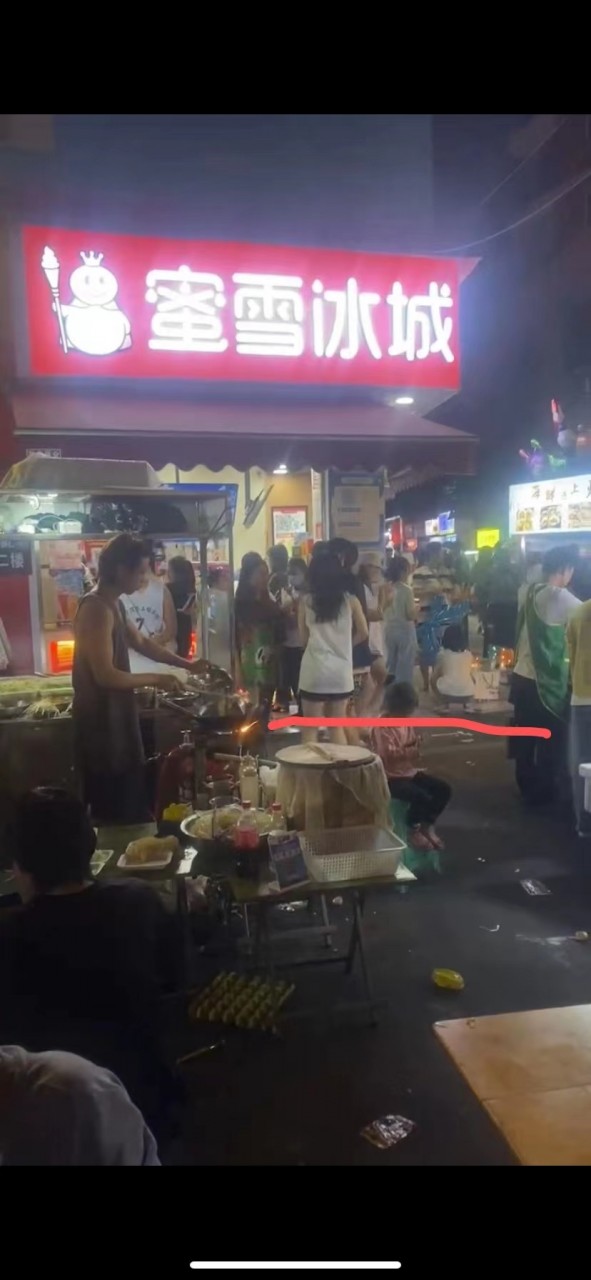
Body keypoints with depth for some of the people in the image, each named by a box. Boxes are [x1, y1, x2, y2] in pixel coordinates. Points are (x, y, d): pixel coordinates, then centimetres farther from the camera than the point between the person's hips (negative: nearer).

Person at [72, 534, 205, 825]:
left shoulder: (112, 605, 10)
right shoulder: (98, 609, -22)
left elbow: (141, 642, 23)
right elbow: (106, 675, -26)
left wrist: (187, 664, 17)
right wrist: (156, 679, -13)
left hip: (113, 717, 10)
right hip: (101, 722, -10)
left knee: (125, 807, 18)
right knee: (117, 815, -2)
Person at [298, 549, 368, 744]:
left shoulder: (306, 601, -3)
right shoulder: (350, 601, 0)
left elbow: (303, 639, 2)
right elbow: (363, 634, 8)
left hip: (314, 669, -2)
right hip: (341, 670, 2)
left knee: (310, 728, 8)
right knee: (337, 726, 15)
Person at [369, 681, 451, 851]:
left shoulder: (406, 722, 8)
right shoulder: (381, 727, -17)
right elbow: (388, 755, -26)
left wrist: (416, 747, -2)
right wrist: (410, 752, -29)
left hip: (409, 771, 9)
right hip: (391, 777, -9)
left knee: (444, 789, -2)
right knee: (422, 797, -28)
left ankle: (427, 826, 13)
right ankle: (413, 831, -1)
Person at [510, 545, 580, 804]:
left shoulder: (531, 592, 6)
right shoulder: (561, 598, -16)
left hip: (522, 675, 7)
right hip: (546, 681, -7)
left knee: (526, 735, 18)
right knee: (551, 741, 8)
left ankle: (526, 785, 31)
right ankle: (542, 793, 18)